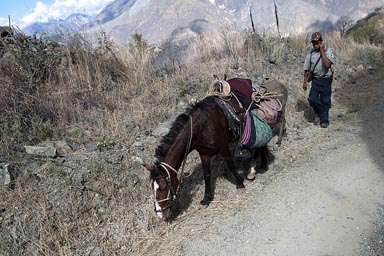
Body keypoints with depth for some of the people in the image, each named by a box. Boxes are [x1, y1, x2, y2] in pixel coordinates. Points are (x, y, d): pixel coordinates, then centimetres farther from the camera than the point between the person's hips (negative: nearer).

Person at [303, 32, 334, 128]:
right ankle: (319, 113, 25)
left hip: (326, 79, -2)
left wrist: (322, 51, -23)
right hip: (315, 79, 3)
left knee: (325, 100, 4)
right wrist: (305, 81, 8)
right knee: (312, 99, -5)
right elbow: (307, 69, 8)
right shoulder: (310, 53, 0)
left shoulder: (328, 50, -10)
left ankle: (324, 120, 20)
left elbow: (327, 64, -26)